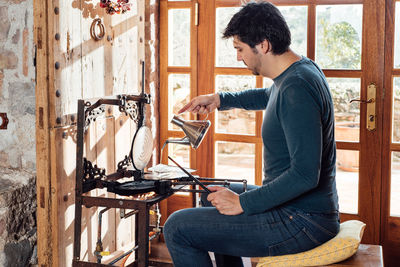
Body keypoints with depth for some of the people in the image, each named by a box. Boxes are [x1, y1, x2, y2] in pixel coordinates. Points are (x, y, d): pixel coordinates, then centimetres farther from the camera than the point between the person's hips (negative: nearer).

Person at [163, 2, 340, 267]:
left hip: (302, 223, -10)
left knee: (177, 227, -12)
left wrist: (243, 203, -21)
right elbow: (269, 96, 32)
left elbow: (305, 175, -30)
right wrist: (220, 100, 27)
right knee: (213, 198, 30)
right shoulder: (302, 68, 7)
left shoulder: (297, 88, -25)